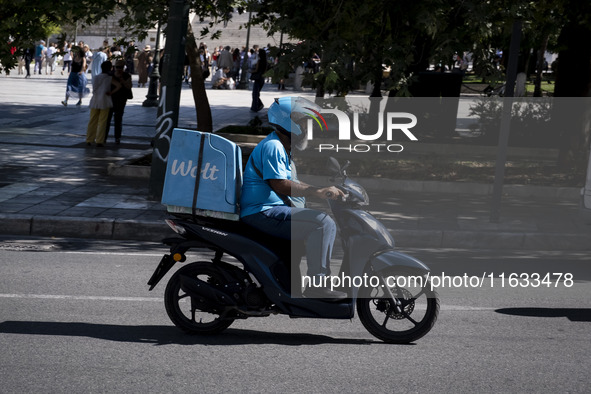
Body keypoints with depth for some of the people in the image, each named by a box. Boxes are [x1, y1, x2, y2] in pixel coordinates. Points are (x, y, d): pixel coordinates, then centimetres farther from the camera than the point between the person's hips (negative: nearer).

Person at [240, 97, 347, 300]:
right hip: (263, 212, -11)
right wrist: (317, 192, -24)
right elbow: (279, 185, -22)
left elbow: (293, 184, 28)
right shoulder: (272, 146, -11)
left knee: (328, 224, 15)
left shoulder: (282, 148, 23)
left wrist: (325, 191, 17)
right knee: (322, 222, -24)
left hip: (276, 210, 11)